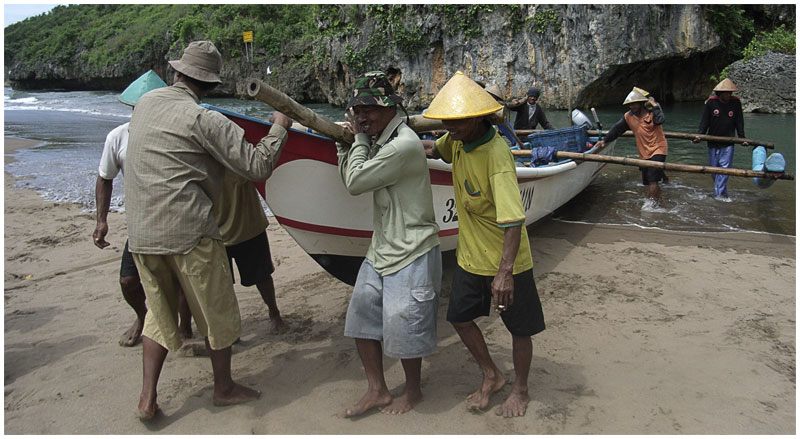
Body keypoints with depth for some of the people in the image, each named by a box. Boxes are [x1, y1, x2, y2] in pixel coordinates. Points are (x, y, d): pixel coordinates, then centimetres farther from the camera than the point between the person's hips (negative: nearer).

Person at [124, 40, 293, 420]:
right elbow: (257, 166, -12)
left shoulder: (144, 104, 9)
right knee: (216, 311, 12)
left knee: (159, 313, 19)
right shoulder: (203, 119, -11)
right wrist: (278, 128, 4)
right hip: (188, 232, -6)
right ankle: (224, 388, 27)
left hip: (141, 234, 6)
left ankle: (147, 399, 20)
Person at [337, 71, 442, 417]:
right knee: (361, 317, 13)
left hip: (412, 255, -9)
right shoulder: (377, 140, 9)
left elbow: (356, 182, -21)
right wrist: (349, 140, 3)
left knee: (403, 326, 4)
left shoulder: (403, 145, -21)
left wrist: (360, 140, -8)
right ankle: (377, 391, 30)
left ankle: (413, 391, 30)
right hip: (381, 250, 9)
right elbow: (348, 179, 14)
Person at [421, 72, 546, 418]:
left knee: (519, 328, 10)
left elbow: (513, 220, -33)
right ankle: (491, 376, 37)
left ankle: (520, 390, 34)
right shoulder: (458, 140, -4)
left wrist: (505, 273, -37)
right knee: (460, 317, 15)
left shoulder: (496, 154, -28)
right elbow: (433, 150, 20)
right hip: (470, 256, 8)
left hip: (506, 261, -7)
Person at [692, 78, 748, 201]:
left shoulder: (736, 102, 0)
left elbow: (739, 122, 7)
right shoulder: (711, 102, -3)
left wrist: (742, 138, 7)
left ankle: (719, 194, -10)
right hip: (713, 141, 1)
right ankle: (721, 192, 18)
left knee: (725, 167, -11)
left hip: (728, 143, 0)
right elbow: (705, 121, 0)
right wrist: (699, 135, -11)